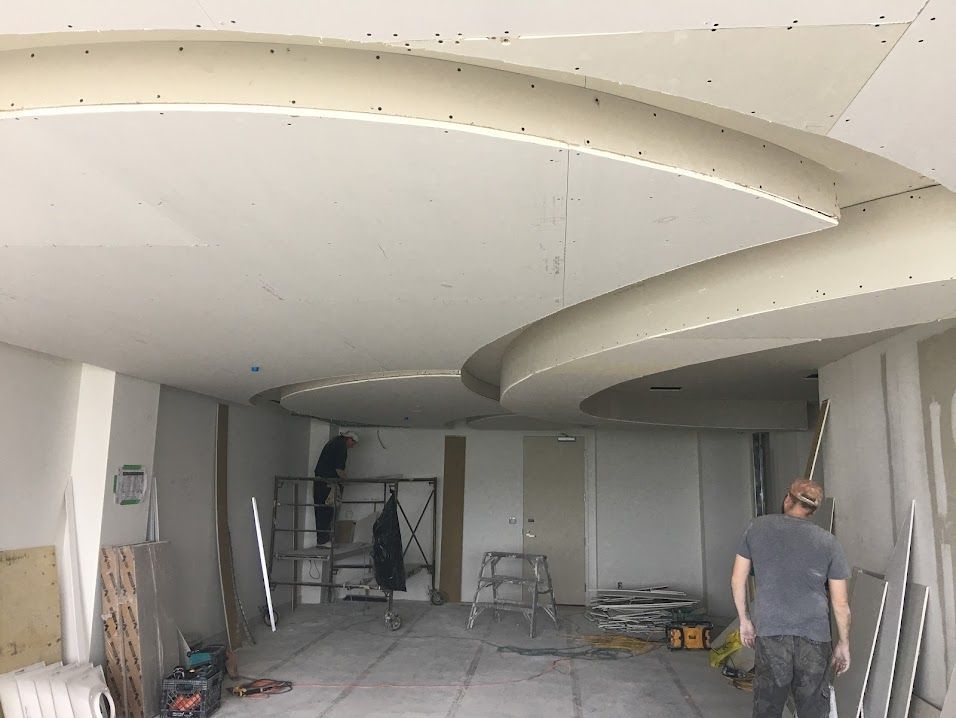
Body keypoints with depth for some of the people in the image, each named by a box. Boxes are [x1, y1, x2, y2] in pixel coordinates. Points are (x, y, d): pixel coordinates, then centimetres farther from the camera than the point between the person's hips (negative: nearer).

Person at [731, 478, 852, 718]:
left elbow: (737, 580, 5)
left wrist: (744, 619, 17)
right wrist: (843, 643, 17)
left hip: (770, 632, 0)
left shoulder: (758, 527, 2)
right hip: (814, 635, 0)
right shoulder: (828, 542, 1)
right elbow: (840, 604, 4)